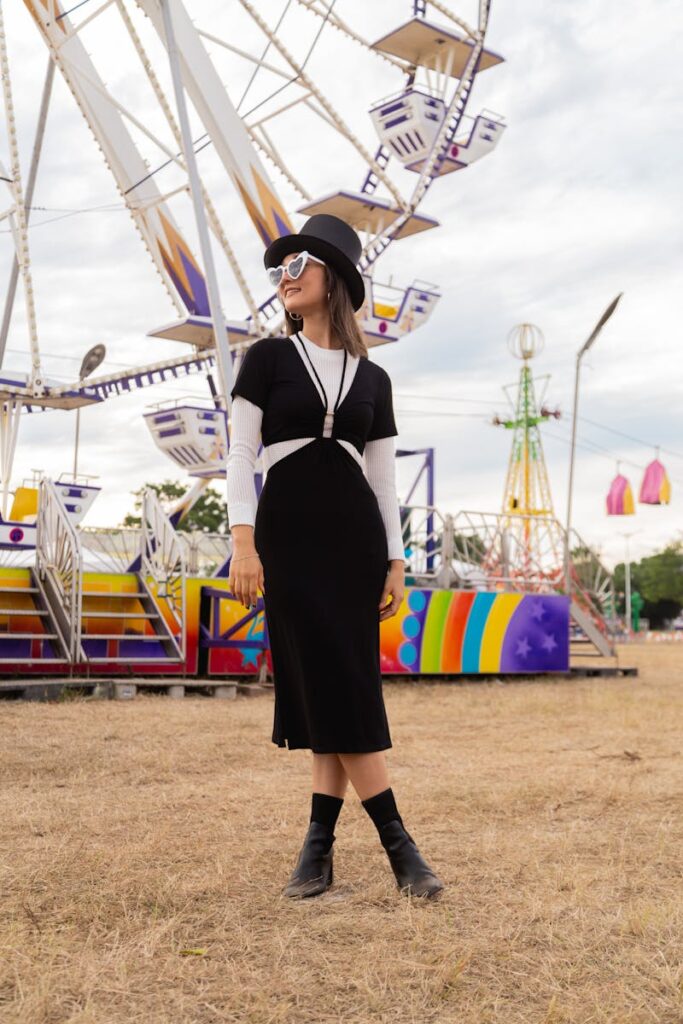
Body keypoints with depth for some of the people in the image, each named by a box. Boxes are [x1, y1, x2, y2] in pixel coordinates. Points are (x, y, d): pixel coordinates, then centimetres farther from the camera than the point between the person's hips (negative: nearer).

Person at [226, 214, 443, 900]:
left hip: (355, 533, 3)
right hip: (288, 529, -2)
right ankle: (397, 845, 0)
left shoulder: (372, 379, 12)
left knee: (343, 686, 0)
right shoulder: (268, 358, 6)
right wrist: (242, 542, -13)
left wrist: (395, 561, 5)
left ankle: (319, 847, 9)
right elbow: (240, 454, -1)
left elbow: (384, 478, 12)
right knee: (335, 685, -6)